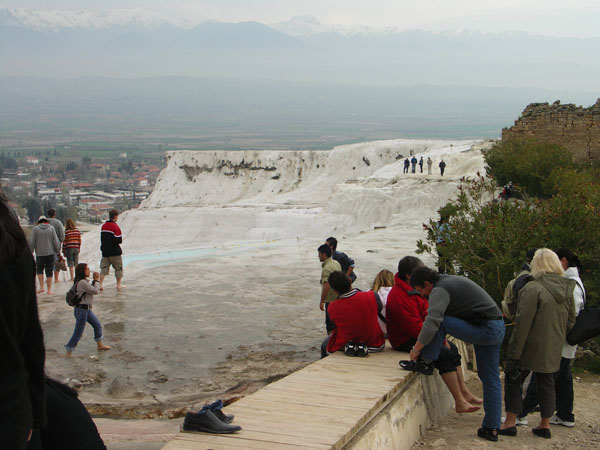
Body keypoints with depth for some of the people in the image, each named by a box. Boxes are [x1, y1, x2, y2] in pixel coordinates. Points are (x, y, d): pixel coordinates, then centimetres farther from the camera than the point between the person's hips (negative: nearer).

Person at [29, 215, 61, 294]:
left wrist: (30, 252, 8)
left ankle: (41, 287, 5)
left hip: (39, 254, 0)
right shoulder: (51, 228, 1)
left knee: (39, 270, 16)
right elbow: (56, 241, -1)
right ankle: (49, 289, 6)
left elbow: (31, 243, -2)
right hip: (50, 253, 0)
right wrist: (58, 251, 10)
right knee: (49, 272, 5)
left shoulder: (35, 229, -1)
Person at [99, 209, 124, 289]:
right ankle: (119, 284, 15)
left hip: (105, 252, 5)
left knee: (104, 268, 7)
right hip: (115, 252, -5)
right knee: (118, 268, 9)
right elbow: (119, 240, -18)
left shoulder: (103, 226, 6)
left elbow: (101, 238, 12)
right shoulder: (115, 227, -15)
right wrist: (121, 237, 3)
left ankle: (100, 284, -4)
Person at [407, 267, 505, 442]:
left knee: (440, 320, -11)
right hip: (498, 328, 10)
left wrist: (416, 349, -15)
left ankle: (426, 362, -4)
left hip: (484, 330, -10)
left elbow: (431, 324, -26)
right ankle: (492, 428, 16)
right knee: (491, 379, 13)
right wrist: (443, 339, 33)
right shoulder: (450, 280, 18)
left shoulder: (439, 290, -13)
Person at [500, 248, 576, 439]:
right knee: (546, 382, 16)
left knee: (514, 379, 7)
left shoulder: (533, 288, -20)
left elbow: (523, 323, -20)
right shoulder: (567, 289, 2)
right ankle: (545, 425, 21)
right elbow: (571, 321, 11)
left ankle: (510, 422, 8)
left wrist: (515, 352, -16)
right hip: (553, 349, 6)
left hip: (531, 347, -6)